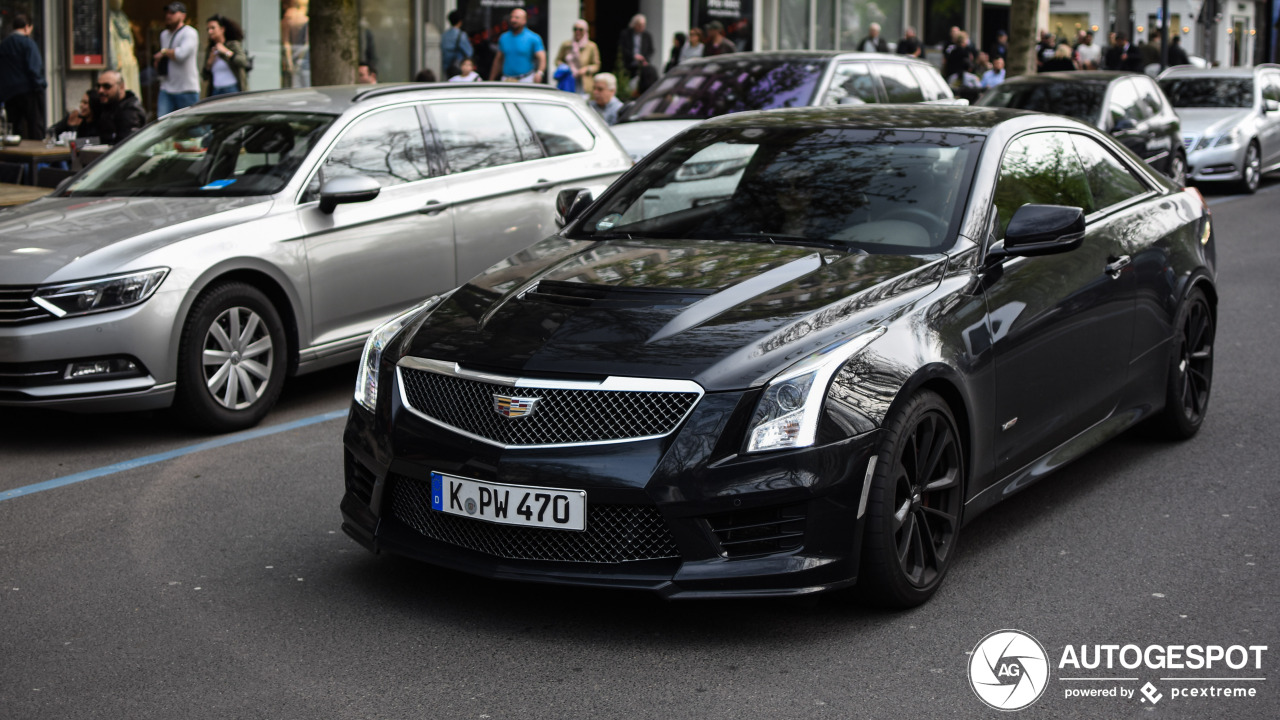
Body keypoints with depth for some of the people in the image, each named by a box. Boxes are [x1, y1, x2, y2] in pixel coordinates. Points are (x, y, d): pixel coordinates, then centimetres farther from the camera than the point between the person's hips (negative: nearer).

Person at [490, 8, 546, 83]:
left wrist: (539, 72, -33)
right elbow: (498, 60, 19)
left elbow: (542, 58, -12)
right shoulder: (503, 38, 11)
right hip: (506, 80, 3)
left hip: (525, 80, -3)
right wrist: (491, 80, 19)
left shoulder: (533, 38, -3)